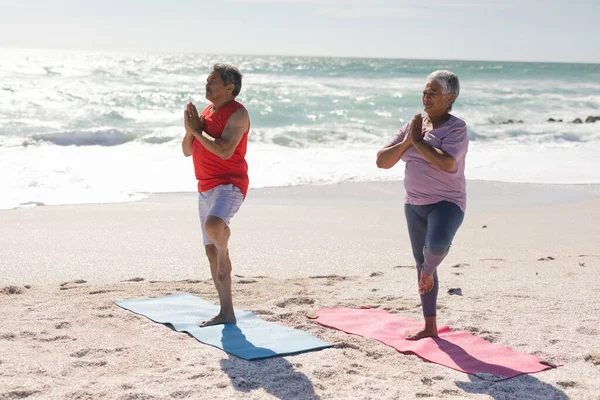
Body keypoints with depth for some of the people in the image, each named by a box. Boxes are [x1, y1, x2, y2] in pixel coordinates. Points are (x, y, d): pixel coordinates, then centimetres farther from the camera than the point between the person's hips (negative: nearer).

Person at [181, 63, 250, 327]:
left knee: (213, 224, -40)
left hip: (229, 185, -9)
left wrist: (198, 131, -12)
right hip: (206, 188, 9)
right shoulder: (206, 112, 16)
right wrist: (189, 130, -4)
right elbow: (187, 151, 15)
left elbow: (225, 150, -23)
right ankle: (226, 313, 17)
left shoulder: (237, 114, -10)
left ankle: (224, 252, -7)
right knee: (210, 249, 9)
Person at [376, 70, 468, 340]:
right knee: (421, 262, 13)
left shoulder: (456, 127, -10)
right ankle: (429, 327, 26)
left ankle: (429, 269, 2)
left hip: (446, 203, -7)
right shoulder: (414, 125, 7)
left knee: (436, 244, -36)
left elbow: (446, 163, -30)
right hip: (415, 204, 7)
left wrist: (418, 141, -19)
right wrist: (406, 141, -12)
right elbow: (382, 161, 3)